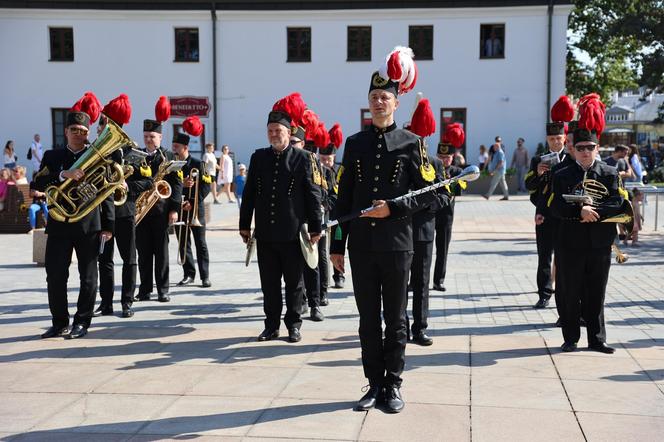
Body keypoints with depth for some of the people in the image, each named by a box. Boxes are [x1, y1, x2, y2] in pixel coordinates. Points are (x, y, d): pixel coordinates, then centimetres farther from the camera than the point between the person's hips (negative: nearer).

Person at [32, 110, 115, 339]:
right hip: (59, 224, 2)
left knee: (88, 276, 4)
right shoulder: (52, 156, 9)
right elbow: (38, 184, -5)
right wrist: (64, 174, -22)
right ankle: (60, 323, 14)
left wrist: (108, 225, -3)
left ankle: (82, 322, 14)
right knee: (55, 276, 2)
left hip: (89, 225, -2)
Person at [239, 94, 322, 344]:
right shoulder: (258, 157, 8)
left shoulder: (302, 158, -2)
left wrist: (315, 228, -5)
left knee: (294, 282, 7)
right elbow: (249, 192, 11)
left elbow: (312, 195, -2)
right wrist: (245, 225, 9)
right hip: (265, 234, 3)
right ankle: (272, 325, 19)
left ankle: (293, 325, 18)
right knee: (269, 283, 9)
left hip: (293, 234, -3)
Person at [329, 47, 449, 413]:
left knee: (395, 318, 5)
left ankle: (393, 385, 16)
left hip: (396, 244, -2)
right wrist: (337, 245, 6)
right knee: (368, 318, 8)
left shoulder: (411, 143, 1)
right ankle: (374, 385, 19)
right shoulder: (355, 143, 8)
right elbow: (344, 198, 9)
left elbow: (429, 192, -1)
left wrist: (393, 208, -15)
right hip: (361, 245, 3)